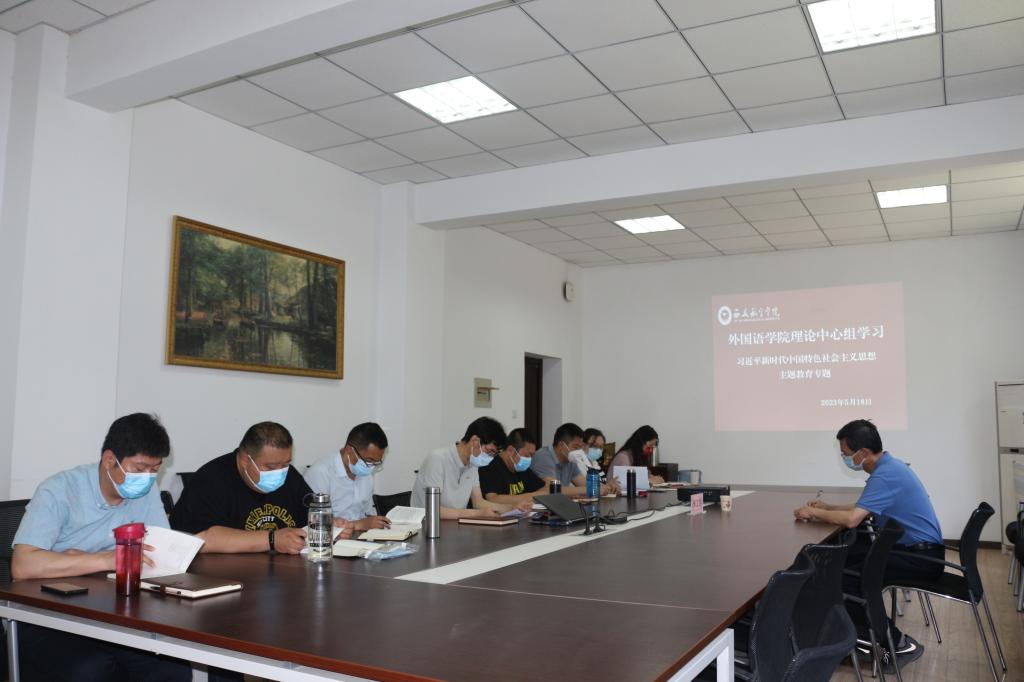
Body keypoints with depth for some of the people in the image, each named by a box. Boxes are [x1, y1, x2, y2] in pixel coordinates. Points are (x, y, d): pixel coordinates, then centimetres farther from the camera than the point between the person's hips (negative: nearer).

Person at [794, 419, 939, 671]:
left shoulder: (885, 475, -23)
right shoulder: (888, 465, 10)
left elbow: (851, 519, -29)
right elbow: (861, 508, 22)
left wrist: (814, 513, -14)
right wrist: (826, 507, 11)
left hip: (922, 557, -10)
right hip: (912, 547, 10)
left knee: (845, 577, -19)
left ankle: (897, 643, -4)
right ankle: (868, 633, 13)